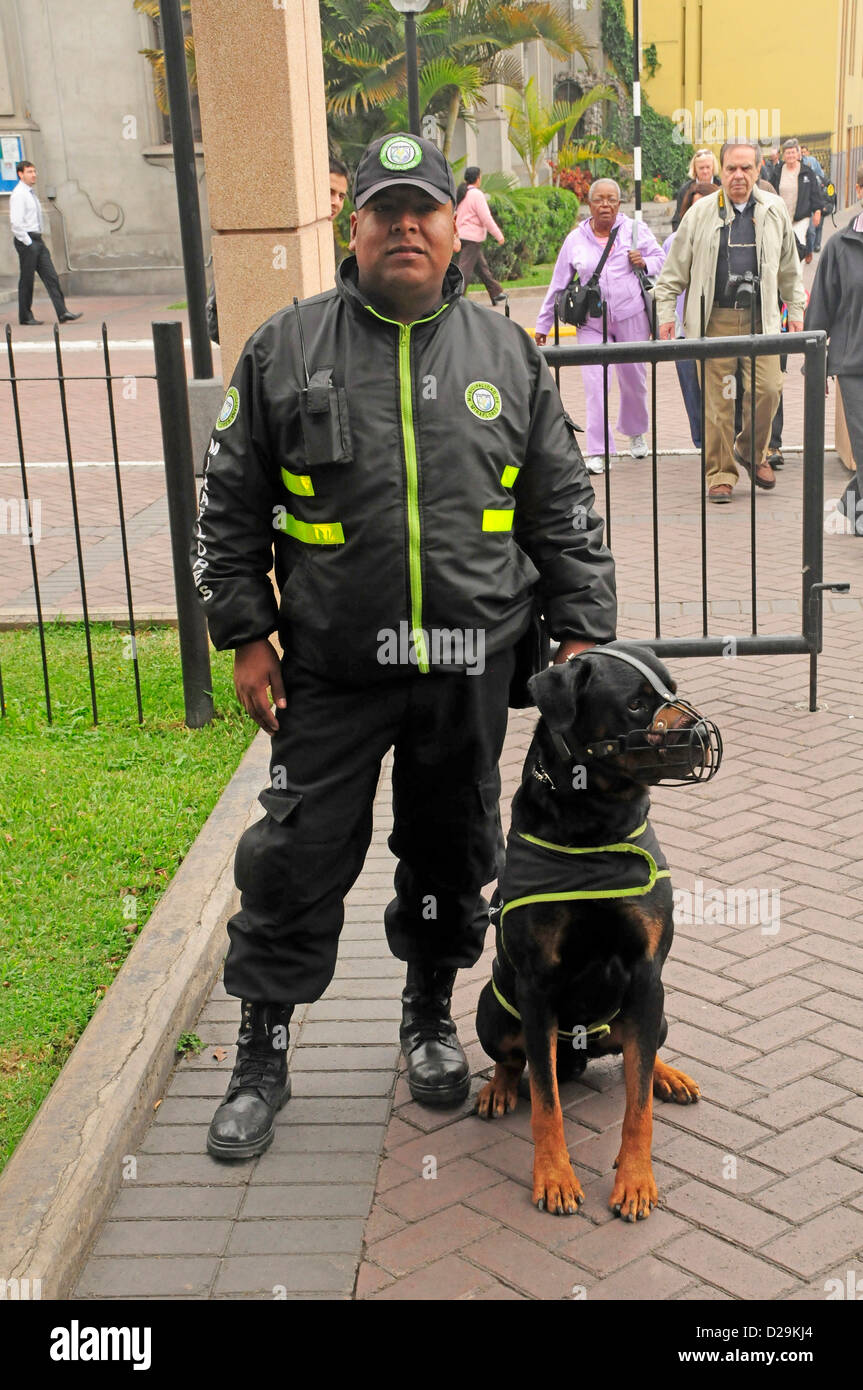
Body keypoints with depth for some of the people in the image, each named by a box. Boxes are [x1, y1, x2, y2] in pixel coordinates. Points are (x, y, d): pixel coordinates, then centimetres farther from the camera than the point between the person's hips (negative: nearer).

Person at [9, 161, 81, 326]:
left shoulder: (32, 193, 17)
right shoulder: (18, 194, -11)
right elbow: (16, 222, -18)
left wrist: (37, 241, 17)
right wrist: (28, 243, -17)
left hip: (37, 240, 8)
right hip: (26, 241, -8)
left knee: (51, 277, -1)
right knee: (27, 280, -2)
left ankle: (62, 313, -6)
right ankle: (25, 317, 7)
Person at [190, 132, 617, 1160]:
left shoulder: (508, 355, 5)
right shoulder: (285, 349, 0)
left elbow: (563, 512, 9)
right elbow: (229, 508, 3)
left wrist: (583, 632, 4)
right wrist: (246, 636, -2)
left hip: (471, 669, 2)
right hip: (330, 673, -1)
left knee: (452, 849, 14)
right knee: (296, 859, 2)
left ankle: (430, 1015, 37)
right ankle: (262, 1056, 19)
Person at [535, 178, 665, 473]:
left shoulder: (635, 230, 5)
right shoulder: (576, 239, 7)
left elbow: (661, 259, 13)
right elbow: (558, 285, 11)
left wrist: (644, 262, -11)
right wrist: (543, 324, 14)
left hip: (631, 316, 0)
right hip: (592, 321, 0)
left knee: (633, 378, 11)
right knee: (594, 382, -11)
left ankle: (635, 432, 39)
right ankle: (598, 453, -10)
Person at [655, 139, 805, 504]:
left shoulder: (775, 211, 10)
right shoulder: (701, 213, 4)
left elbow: (789, 267, 19)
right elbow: (674, 269, 8)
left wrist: (796, 310, 17)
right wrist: (666, 313, 3)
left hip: (760, 317, 1)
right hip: (715, 319, -1)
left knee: (767, 389, -9)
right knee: (716, 399, -2)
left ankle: (751, 450, 18)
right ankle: (720, 474, 9)